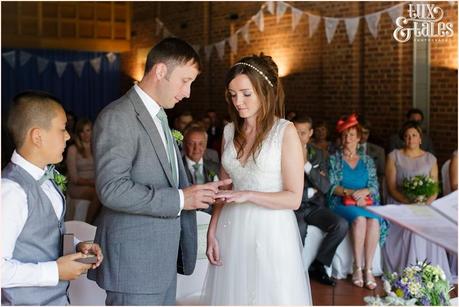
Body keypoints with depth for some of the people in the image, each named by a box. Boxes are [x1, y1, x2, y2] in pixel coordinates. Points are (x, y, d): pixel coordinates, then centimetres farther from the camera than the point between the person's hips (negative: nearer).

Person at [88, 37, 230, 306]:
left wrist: (201, 193, 5)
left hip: (162, 262, 9)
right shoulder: (118, 117, -14)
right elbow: (112, 189, -23)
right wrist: (179, 199, -20)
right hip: (134, 262, -9)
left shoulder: (159, 117, 16)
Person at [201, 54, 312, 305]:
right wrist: (212, 231, 3)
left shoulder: (285, 132, -8)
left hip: (270, 232, -4)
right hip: (232, 230, 4)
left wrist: (248, 195, -20)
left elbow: (294, 198, -10)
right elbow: (223, 189, 13)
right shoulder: (230, 131, 7)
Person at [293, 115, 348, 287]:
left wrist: (307, 164, -15)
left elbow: (325, 187, -2)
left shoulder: (317, 154, 8)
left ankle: (317, 266, -1)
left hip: (314, 206, 5)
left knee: (341, 225, -19)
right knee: (300, 228, -36)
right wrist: (310, 191, -5)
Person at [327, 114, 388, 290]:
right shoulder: (334, 159, 10)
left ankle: (368, 269, -29)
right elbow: (332, 186, 0)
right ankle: (357, 267, -28)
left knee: (374, 220, -32)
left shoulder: (367, 161, 19)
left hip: (366, 202, 2)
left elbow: (374, 185, 10)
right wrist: (351, 193, -16)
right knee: (359, 219, -35)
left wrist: (364, 191, -13)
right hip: (342, 203, -2)